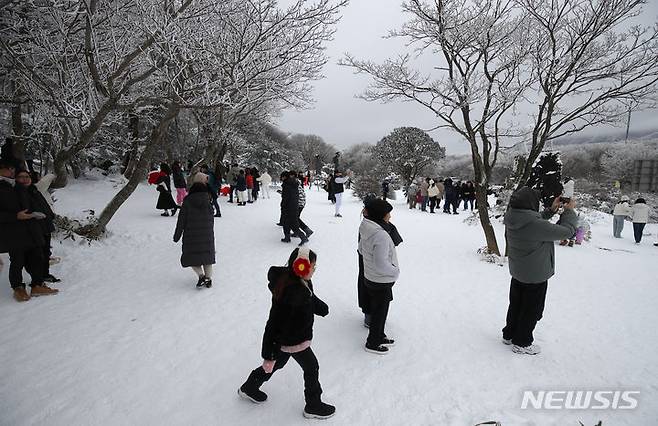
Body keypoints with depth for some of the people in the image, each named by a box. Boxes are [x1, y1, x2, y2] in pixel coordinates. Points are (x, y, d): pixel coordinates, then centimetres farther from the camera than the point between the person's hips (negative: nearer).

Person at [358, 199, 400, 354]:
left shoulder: (366, 229, -3)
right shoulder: (381, 235, -32)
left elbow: (361, 248, 12)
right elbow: (381, 264, -32)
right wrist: (396, 271, -16)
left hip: (369, 277, 8)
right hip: (382, 282, -8)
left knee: (377, 310, 25)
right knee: (379, 312, 11)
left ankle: (379, 336, 44)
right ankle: (373, 343, 29)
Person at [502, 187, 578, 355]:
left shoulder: (512, 219, -10)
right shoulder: (535, 224, -33)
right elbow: (567, 231, -20)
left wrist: (551, 210, 7)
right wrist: (569, 210, -6)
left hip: (517, 271, 7)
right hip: (535, 275, -7)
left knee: (515, 304, 23)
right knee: (531, 310, 13)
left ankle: (509, 334, 39)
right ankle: (522, 343, 27)